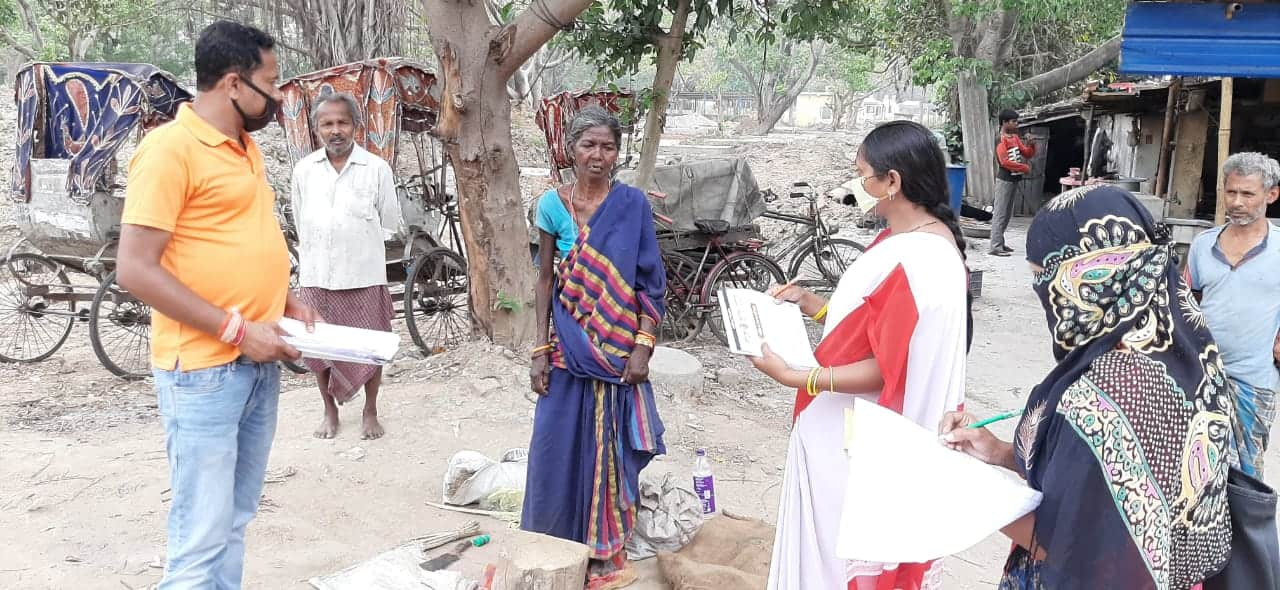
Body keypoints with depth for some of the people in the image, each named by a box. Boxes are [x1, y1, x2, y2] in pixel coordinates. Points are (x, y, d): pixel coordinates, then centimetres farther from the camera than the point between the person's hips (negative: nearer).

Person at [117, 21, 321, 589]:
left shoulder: (244, 147, 13)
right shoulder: (170, 147, -13)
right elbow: (136, 269, -18)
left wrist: (285, 298, 8)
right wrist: (236, 330, -19)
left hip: (258, 365, 8)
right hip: (203, 371, -8)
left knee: (234, 523, 15)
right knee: (201, 538, -4)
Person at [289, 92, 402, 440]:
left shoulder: (376, 168, -5)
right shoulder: (304, 169, 2)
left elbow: (389, 224, 4)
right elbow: (301, 223, 12)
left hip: (364, 276, -2)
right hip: (316, 275, 2)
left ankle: (370, 413, 23)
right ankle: (330, 412, 27)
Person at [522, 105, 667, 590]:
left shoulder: (633, 204, -5)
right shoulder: (553, 204, 0)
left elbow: (649, 282, -4)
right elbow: (545, 278, 3)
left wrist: (642, 346, -11)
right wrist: (540, 350, -2)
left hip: (618, 347, -1)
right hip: (569, 344, 2)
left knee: (610, 448, 7)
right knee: (559, 446, 6)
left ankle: (607, 551, 22)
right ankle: (557, 547, 25)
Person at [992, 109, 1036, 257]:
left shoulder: (1015, 137, 12)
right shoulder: (1001, 139, -14)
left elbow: (1027, 154, 15)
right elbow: (1005, 162, -23)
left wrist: (1031, 145, -5)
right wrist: (1025, 168, -16)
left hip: (1015, 179, 9)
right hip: (1005, 180, -9)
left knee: (1007, 213, 13)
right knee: (1000, 213, -8)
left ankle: (1000, 243, 21)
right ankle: (996, 247, -9)